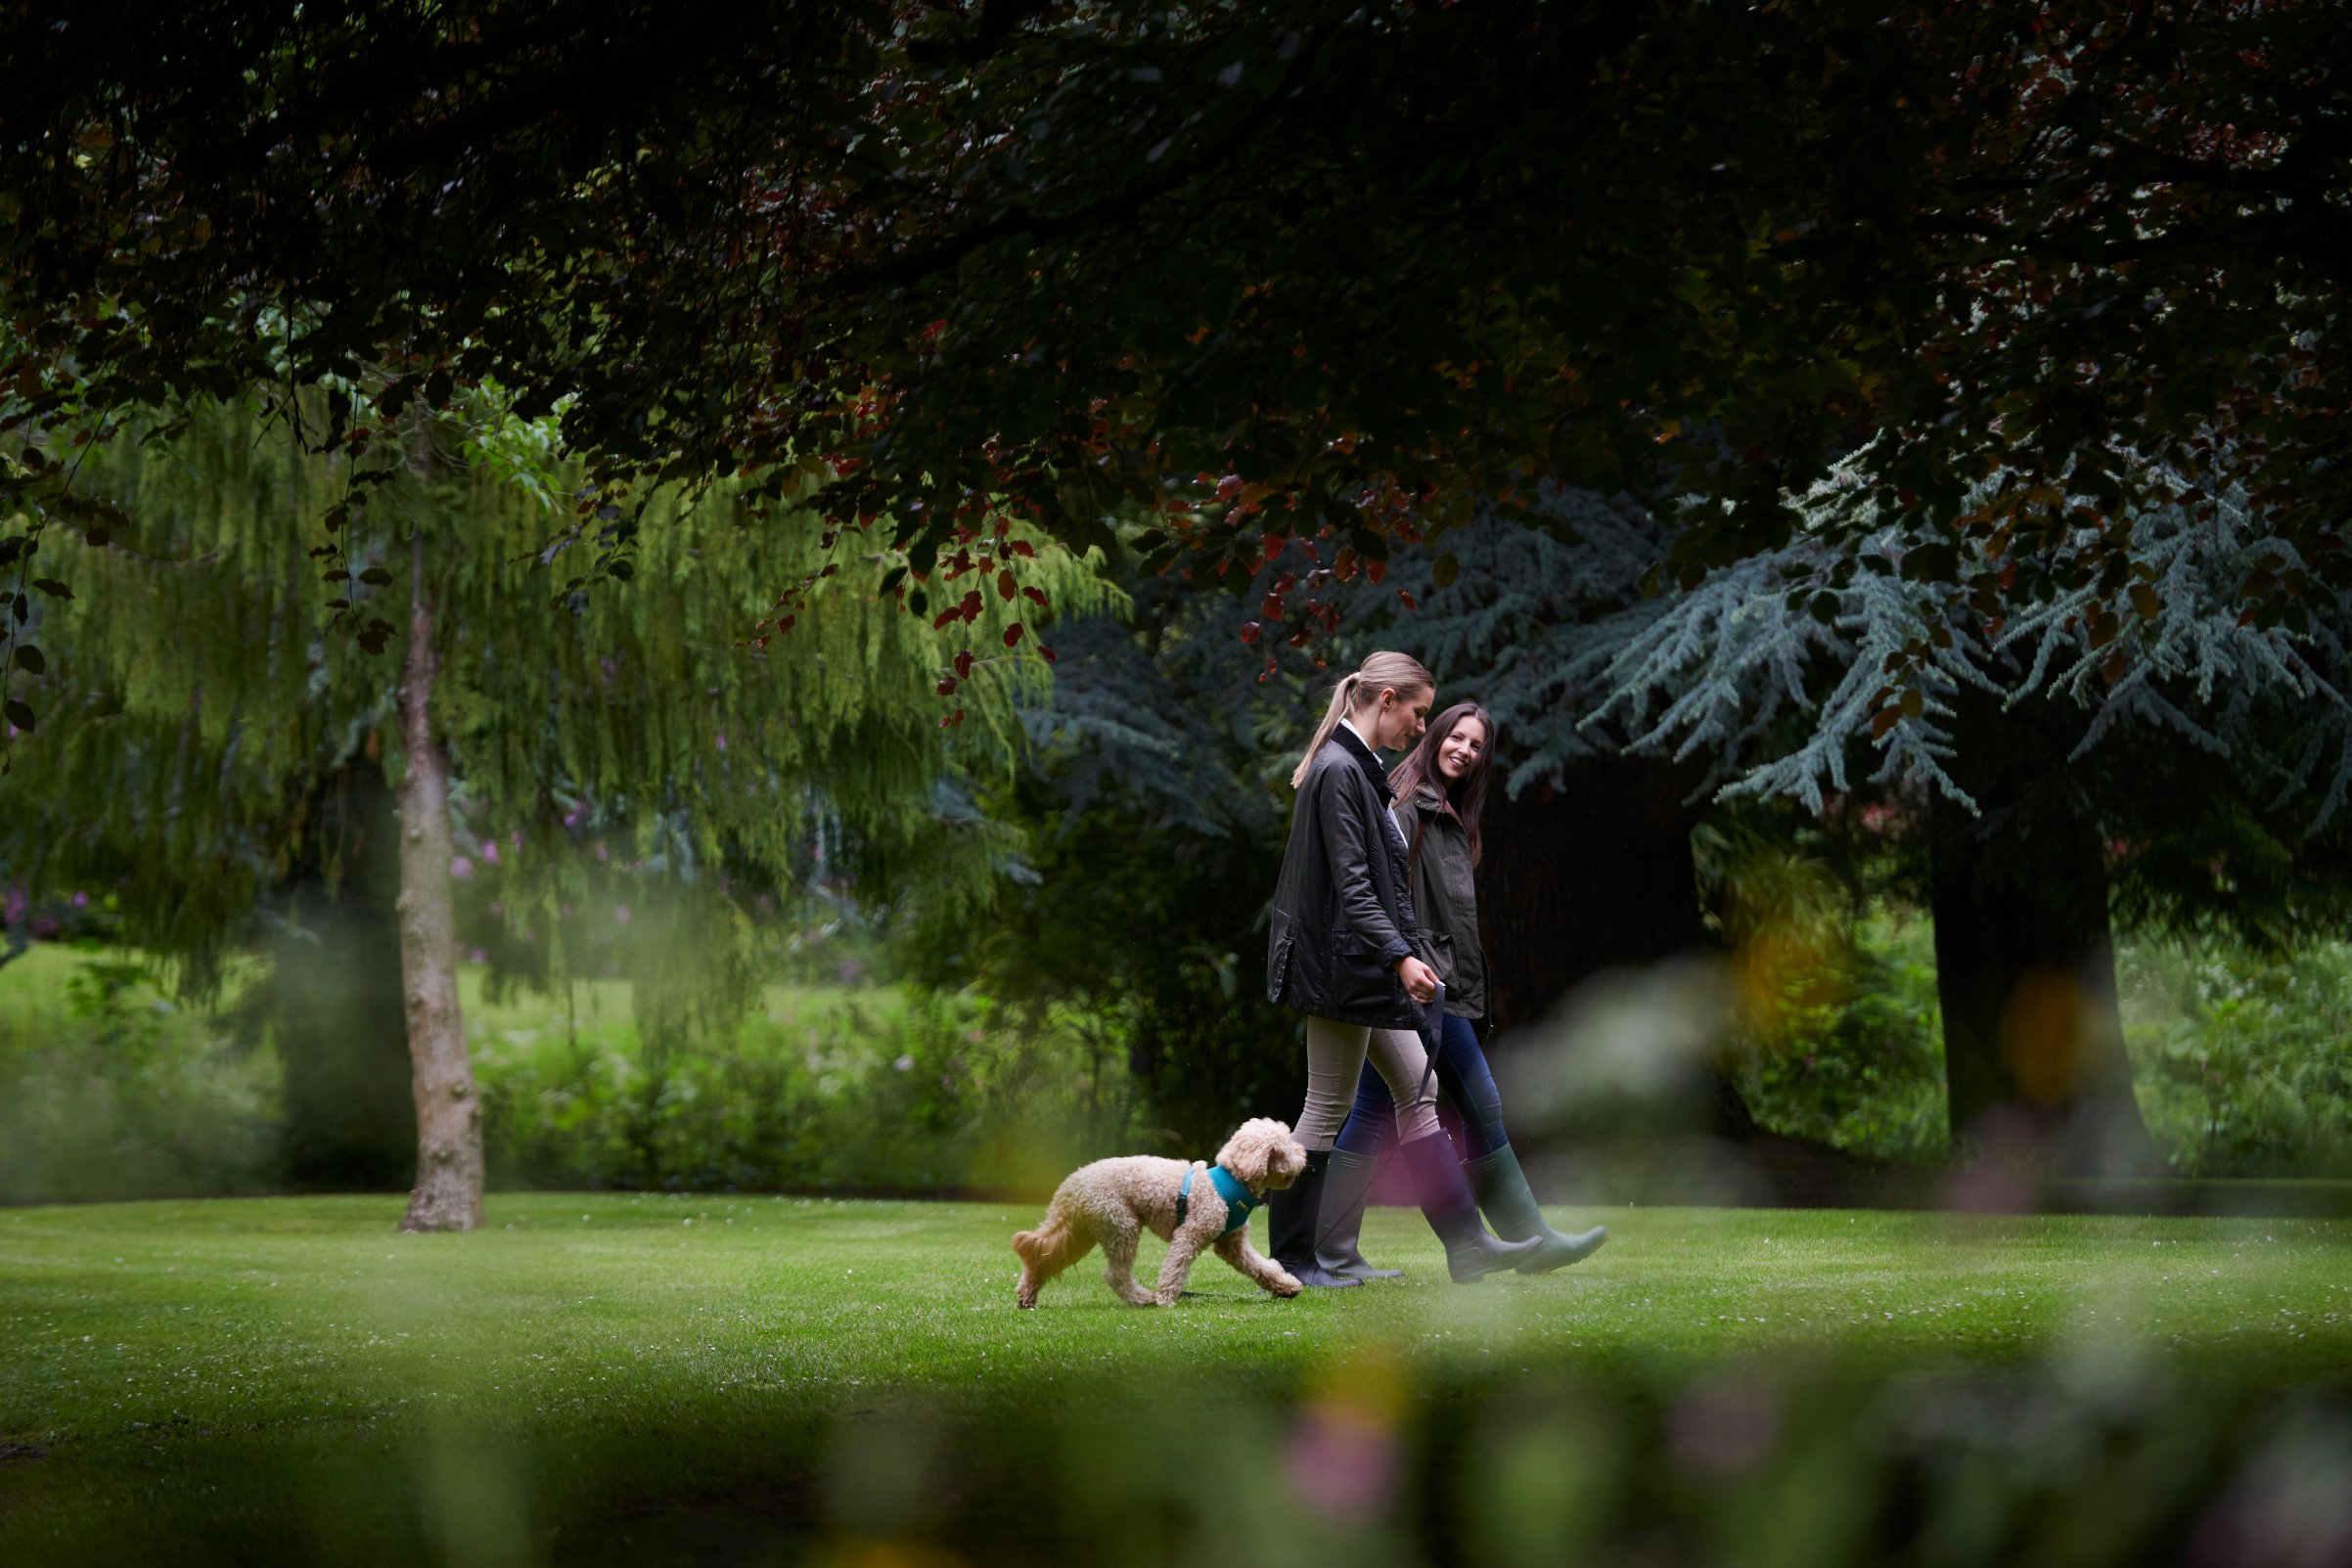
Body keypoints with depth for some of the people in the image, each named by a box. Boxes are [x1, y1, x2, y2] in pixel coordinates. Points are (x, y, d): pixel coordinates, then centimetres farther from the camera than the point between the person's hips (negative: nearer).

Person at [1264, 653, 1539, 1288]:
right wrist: (1401, 956, -28)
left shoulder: (1359, 768, 15)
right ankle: (1291, 1258, 4)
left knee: (1418, 1089, 9)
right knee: (1328, 1108, -4)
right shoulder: (1338, 771, -17)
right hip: (1339, 964, -11)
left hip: (1369, 968, 11)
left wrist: (1398, 955, 22)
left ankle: (1465, 1244, 10)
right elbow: (1350, 883, -23)